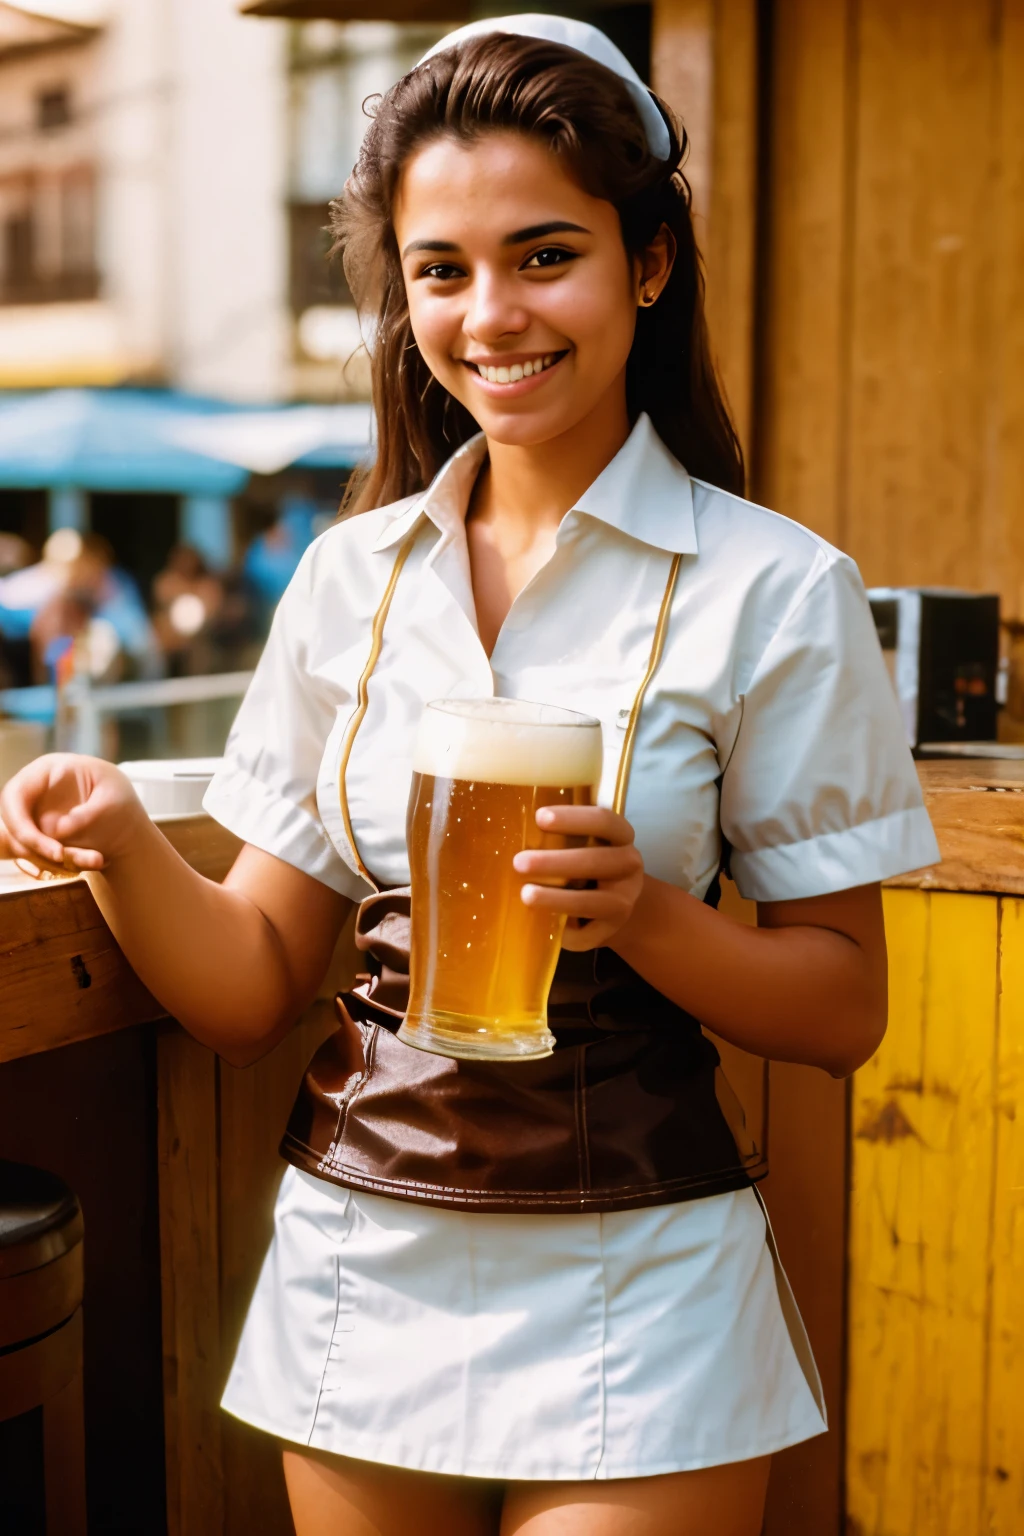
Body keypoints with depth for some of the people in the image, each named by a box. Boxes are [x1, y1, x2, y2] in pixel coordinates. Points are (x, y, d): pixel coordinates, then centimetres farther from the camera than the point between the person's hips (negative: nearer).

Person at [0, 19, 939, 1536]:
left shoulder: (774, 588, -9)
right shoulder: (349, 579, 2)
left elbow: (845, 1009, -6)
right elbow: (253, 987, 4)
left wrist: (645, 910, -23)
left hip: (631, 1294, -3)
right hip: (357, 1273, 4)